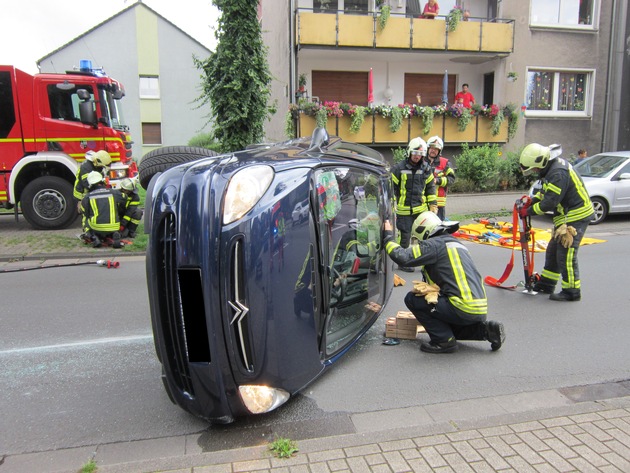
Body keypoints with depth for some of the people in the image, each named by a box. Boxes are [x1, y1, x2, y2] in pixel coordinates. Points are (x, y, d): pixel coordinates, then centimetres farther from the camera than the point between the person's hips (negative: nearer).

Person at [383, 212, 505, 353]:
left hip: (463, 309, -9)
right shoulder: (456, 243, 21)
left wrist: (388, 237, -1)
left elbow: (403, 257, -16)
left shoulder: (434, 244, -8)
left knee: (412, 299, -1)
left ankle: (444, 341, -2)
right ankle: (485, 329, 15)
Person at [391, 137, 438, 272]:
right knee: (404, 237, 4)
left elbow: (431, 189, 14)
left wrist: (433, 206, 9)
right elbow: (392, 189, 0)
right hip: (404, 210, -3)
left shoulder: (426, 169, 8)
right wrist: (391, 206, -3)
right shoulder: (399, 168, -4)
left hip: (422, 209, 3)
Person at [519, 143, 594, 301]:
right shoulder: (553, 164, 5)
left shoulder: (558, 174, -27)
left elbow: (549, 203, -26)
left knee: (566, 254, -7)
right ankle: (546, 284, 26)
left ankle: (572, 291, 4)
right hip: (567, 214, 11)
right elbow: (546, 190, 16)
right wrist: (532, 201, 2)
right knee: (553, 250, 16)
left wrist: (528, 211, -14)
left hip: (577, 215, -11)